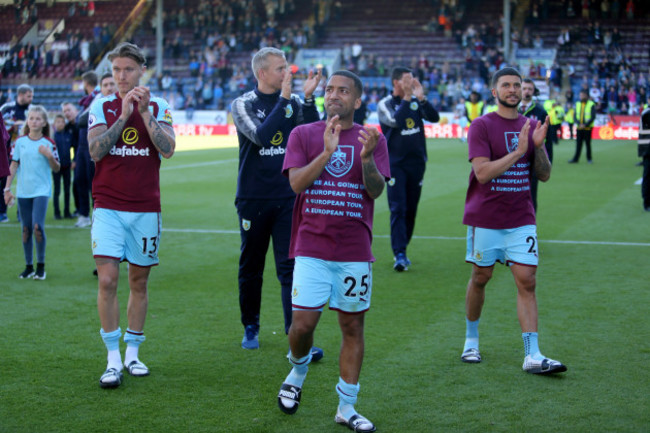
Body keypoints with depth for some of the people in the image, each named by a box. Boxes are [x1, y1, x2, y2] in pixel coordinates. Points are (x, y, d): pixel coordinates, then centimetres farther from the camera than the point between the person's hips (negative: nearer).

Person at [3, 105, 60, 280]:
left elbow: (56, 168, 3)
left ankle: (41, 266, -1)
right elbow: (14, 165, 10)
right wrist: (7, 188, 7)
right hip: (23, 191, 3)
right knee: (26, 229, 6)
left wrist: (49, 156, -15)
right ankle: (29, 266, 16)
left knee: (37, 227, -14)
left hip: (41, 190, -3)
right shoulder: (20, 142, 5)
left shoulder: (49, 143, -1)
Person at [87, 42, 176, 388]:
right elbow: (95, 151, -11)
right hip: (108, 207, -1)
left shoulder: (158, 107, 5)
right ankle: (113, 359, -5)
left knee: (139, 282, 8)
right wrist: (123, 115, -17)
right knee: (107, 279, -12)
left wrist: (145, 113, -17)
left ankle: (132, 353, 20)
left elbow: (168, 149, -11)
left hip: (146, 209, 1)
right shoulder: (101, 107, 4)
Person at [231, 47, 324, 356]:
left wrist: (308, 98, -15)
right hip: (253, 199, -1)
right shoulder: (243, 104, -3)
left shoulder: (293, 103, 6)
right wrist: (283, 98, -19)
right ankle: (251, 328, 27)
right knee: (251, 268, 10)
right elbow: (261, 136, -21)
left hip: (288, 198, 1)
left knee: (290, 267, -6)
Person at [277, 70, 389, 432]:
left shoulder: (373, 139, 6)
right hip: (311, 248, -1)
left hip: (355, 252, 1)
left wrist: (367, 158, -22)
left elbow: (376, 190, -5)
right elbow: (296, 182, -7)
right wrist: (327, 152, -18)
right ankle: (298, 373, 25)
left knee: (353, 325, 3)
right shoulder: (304, 135, 5)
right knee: (303, 323, -7)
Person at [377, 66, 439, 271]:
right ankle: (399, 254, -14)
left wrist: (421, 98, -17)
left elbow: (434, 117, -7)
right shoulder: (385, 104, -5)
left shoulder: (416, 101, 6)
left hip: (417, 162, 4)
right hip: (395, 163, -4)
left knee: (411, 210, 9)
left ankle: (401, 250, 20)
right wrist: (407, 97, -24)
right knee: (398, 209, -11)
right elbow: (397, 121, -23)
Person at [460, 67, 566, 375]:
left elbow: (544, 175, 7)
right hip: (485, 219, -3)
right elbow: (482, 172, -17)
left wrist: (538, 146, -10)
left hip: (521, 219, 3)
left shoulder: (531, 127, 8)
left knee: (526, 281, -5)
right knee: (480, 278, 10)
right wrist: (518, 151, -20)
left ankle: (532, 356, -7)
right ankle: (471, 339, 31)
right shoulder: (481, 127, -6)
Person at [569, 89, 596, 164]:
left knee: (588, 143, 2)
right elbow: (575, 116, 6)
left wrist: (585, 125, -17)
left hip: (587, 128, -4)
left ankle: (589, 158, 11)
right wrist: (579, 123, -11)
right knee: (578, 144, 4)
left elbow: (593, 117, -9)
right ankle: (576, 158, 5)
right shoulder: (577, 104, 9)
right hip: (579, 128, 4)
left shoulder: (591, 104, -5)